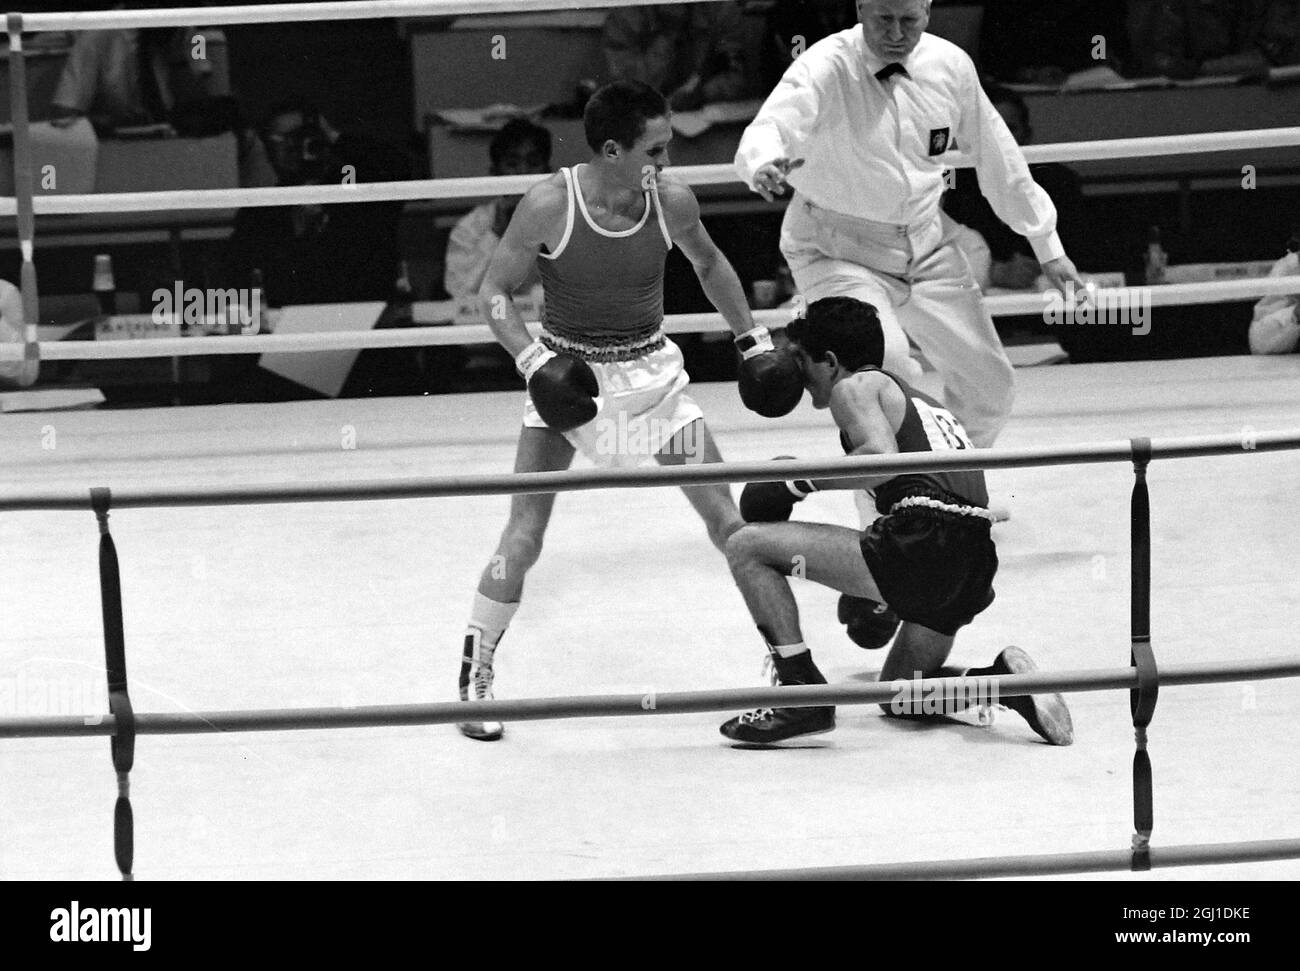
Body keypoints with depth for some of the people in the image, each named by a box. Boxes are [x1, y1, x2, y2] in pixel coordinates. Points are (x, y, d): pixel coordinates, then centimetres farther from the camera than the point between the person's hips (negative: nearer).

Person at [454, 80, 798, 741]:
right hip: (567, 375, -3)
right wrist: (532, 360, -26)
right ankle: (474, 679, 6)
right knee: (523, 536, -9)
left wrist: (752, 339, 13)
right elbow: (494, 292, -12)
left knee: (727, 519, 1)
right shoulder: (550, 205, -21)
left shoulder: (672, 201, -11)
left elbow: (709, 264, 11)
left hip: (651, 371, 3)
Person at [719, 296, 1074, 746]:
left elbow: (882, 459, -14)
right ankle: (1006, 679, 2)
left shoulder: (854, 386, 7)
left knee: (746, 547, 0)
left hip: (921, 540, -9)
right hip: (975, 567, 9)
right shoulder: (923, 403, 32)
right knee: (898, 696, 28)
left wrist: (802, 483, -2)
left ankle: (804, 693, -8)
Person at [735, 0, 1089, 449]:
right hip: (838, 254, -5)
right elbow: (768, 131, -37)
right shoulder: (825, 69, -20)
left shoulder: (949, 64, -5)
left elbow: (996, 156, 6)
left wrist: (1047, 244, 11)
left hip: (926, 245, 5)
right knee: (884, 365, -30)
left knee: (989, 385, 7)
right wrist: (764, 165, -62)